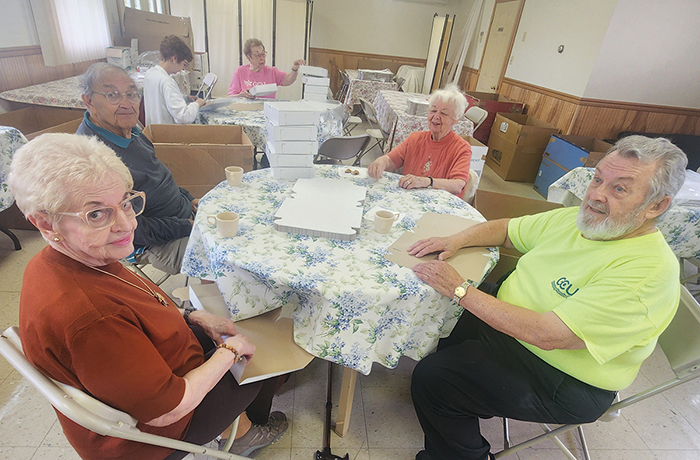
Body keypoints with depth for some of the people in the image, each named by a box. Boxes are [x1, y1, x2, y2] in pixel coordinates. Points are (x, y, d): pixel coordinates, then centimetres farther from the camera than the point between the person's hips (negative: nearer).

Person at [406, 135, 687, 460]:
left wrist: (460, 291, -29)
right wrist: (456, 241, -10)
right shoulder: (580, 218, -2)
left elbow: (548, 335, -33)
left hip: (562, 382, -8)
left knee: (430, 378, -17)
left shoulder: (651, 271, -27)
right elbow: (506, 229, 9)